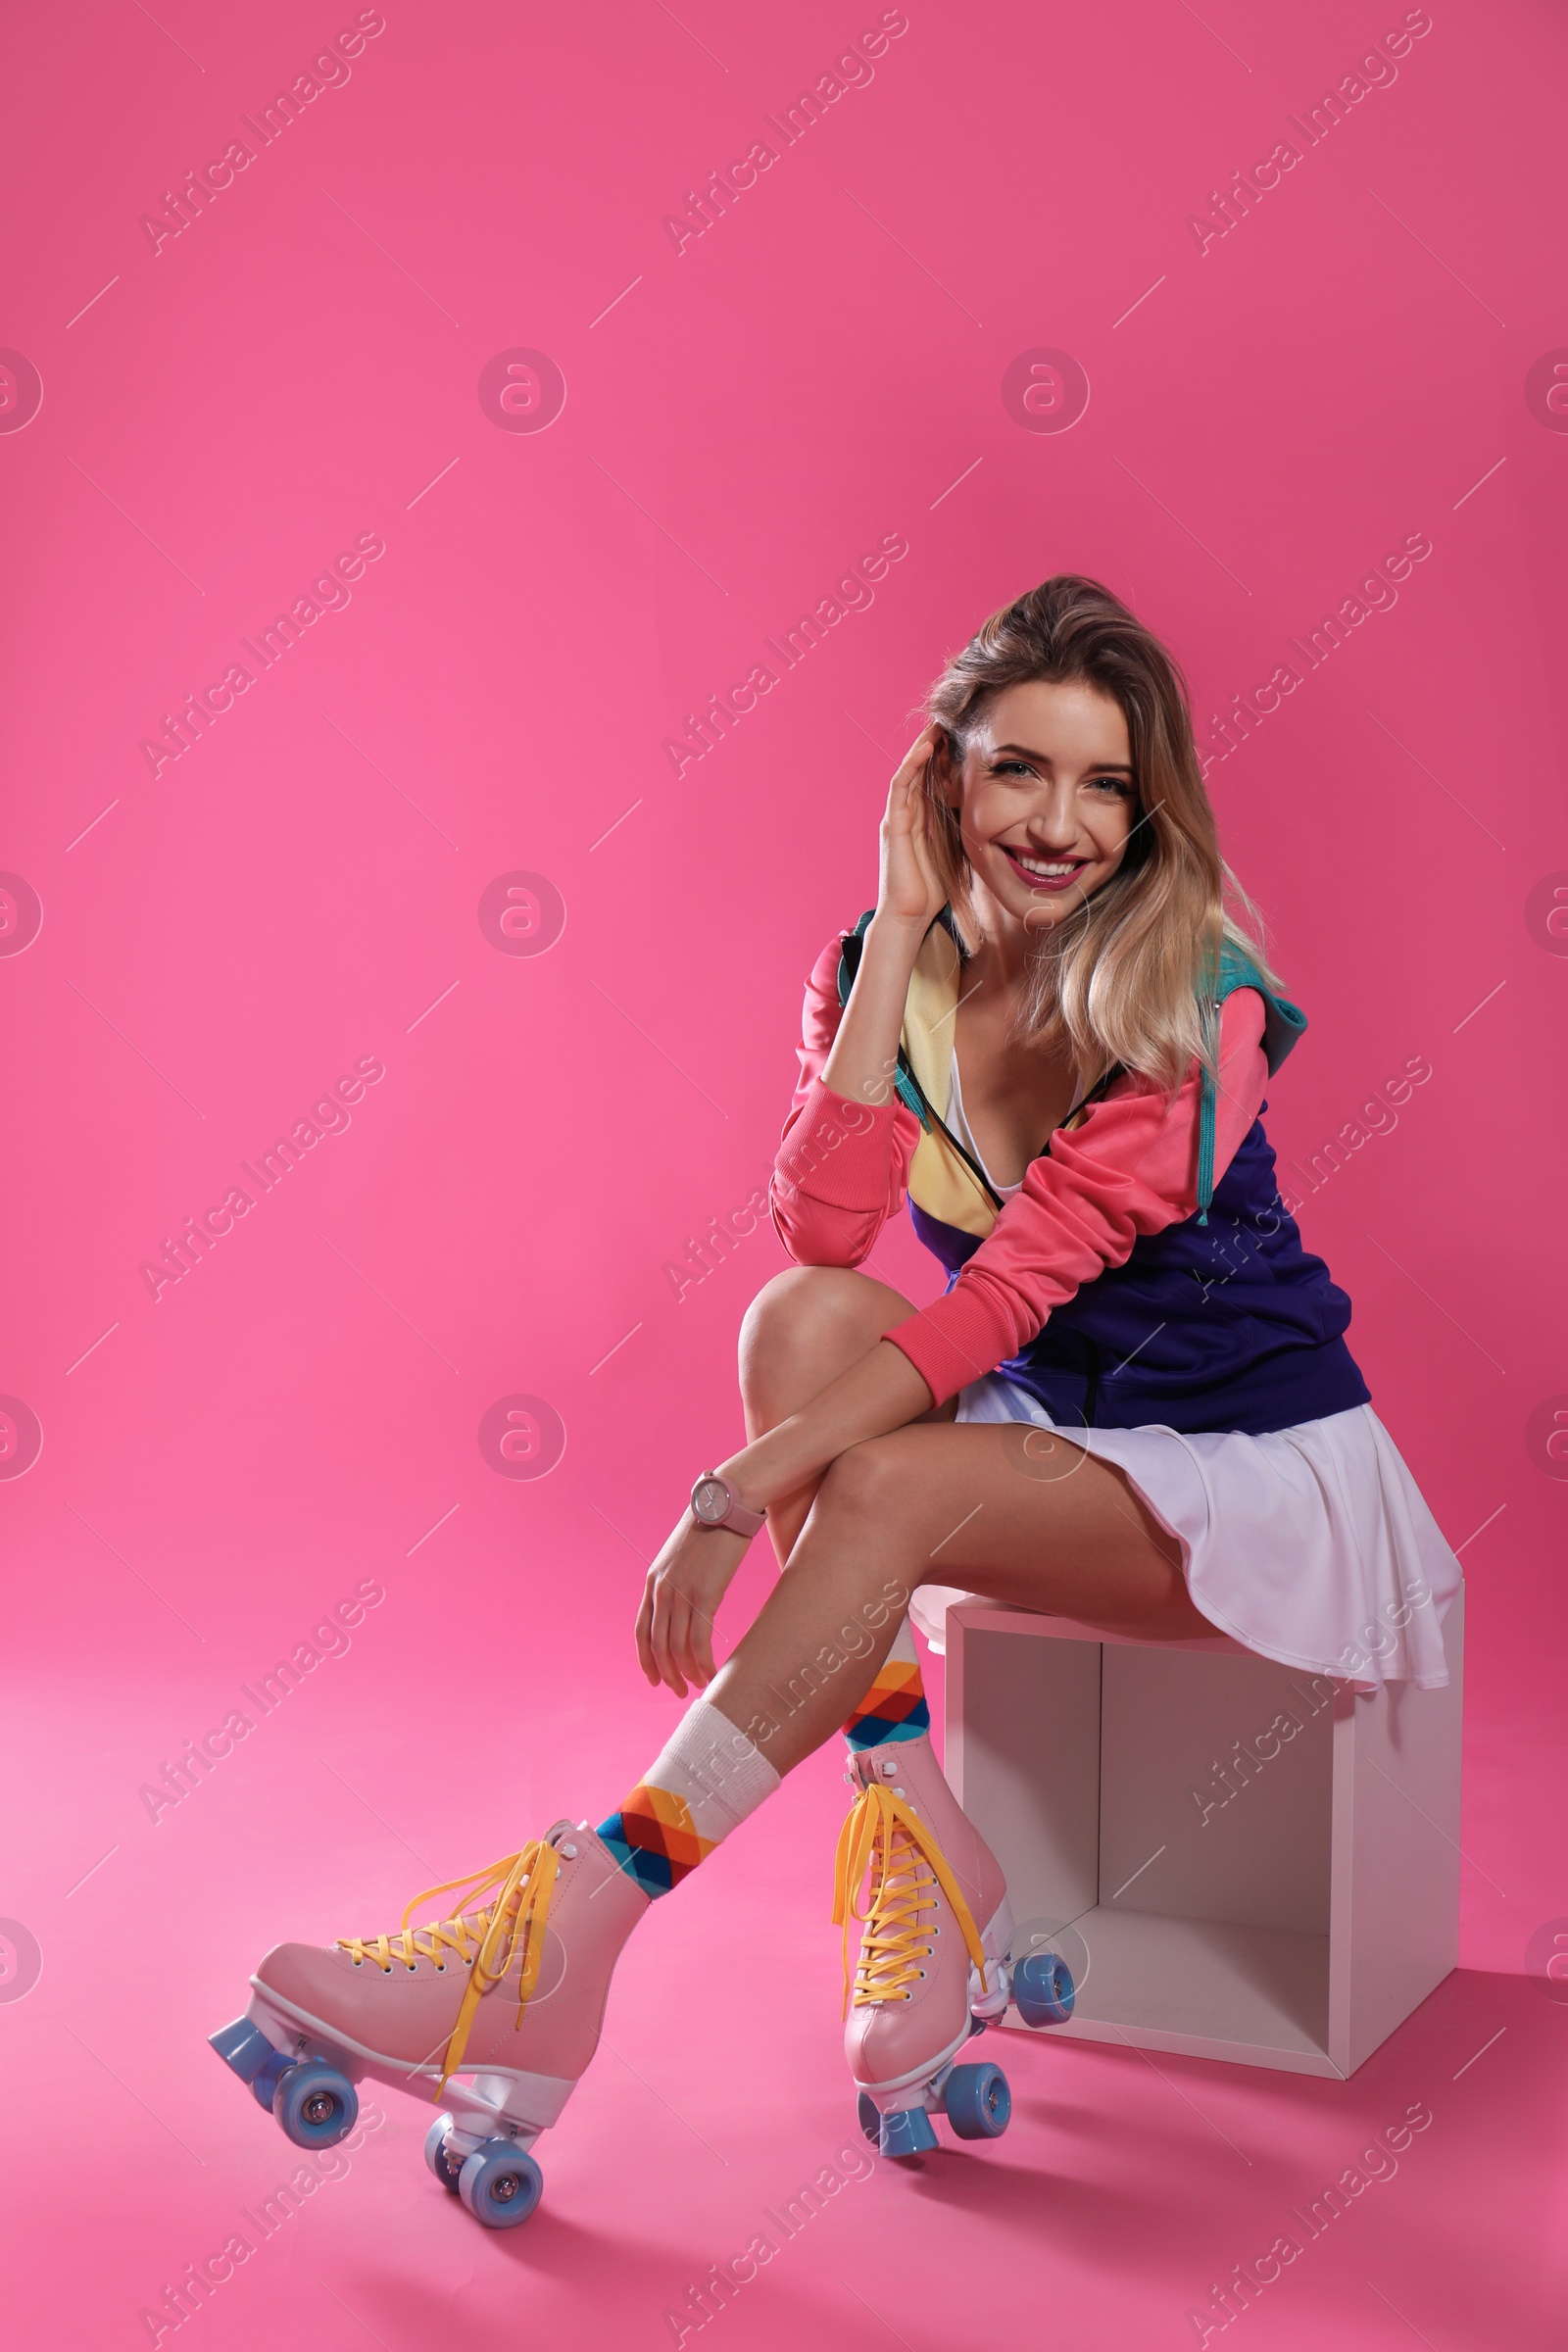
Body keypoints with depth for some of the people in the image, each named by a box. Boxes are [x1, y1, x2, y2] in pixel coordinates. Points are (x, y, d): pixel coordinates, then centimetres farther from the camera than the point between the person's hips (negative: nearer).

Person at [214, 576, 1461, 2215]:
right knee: (804, 1318, -23)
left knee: (887, 1483, -30)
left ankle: (567, 1943, -27)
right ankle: (922, 1885, -23)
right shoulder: (887, 968, -3)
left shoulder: (1195, 1003, -18)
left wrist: (742, 1491, -32)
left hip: (1258, 1458, -5)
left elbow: (1012, 1290, -26)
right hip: (1047, 1428, 5)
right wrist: (900, 930, -20)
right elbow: (824, 1233, -20)